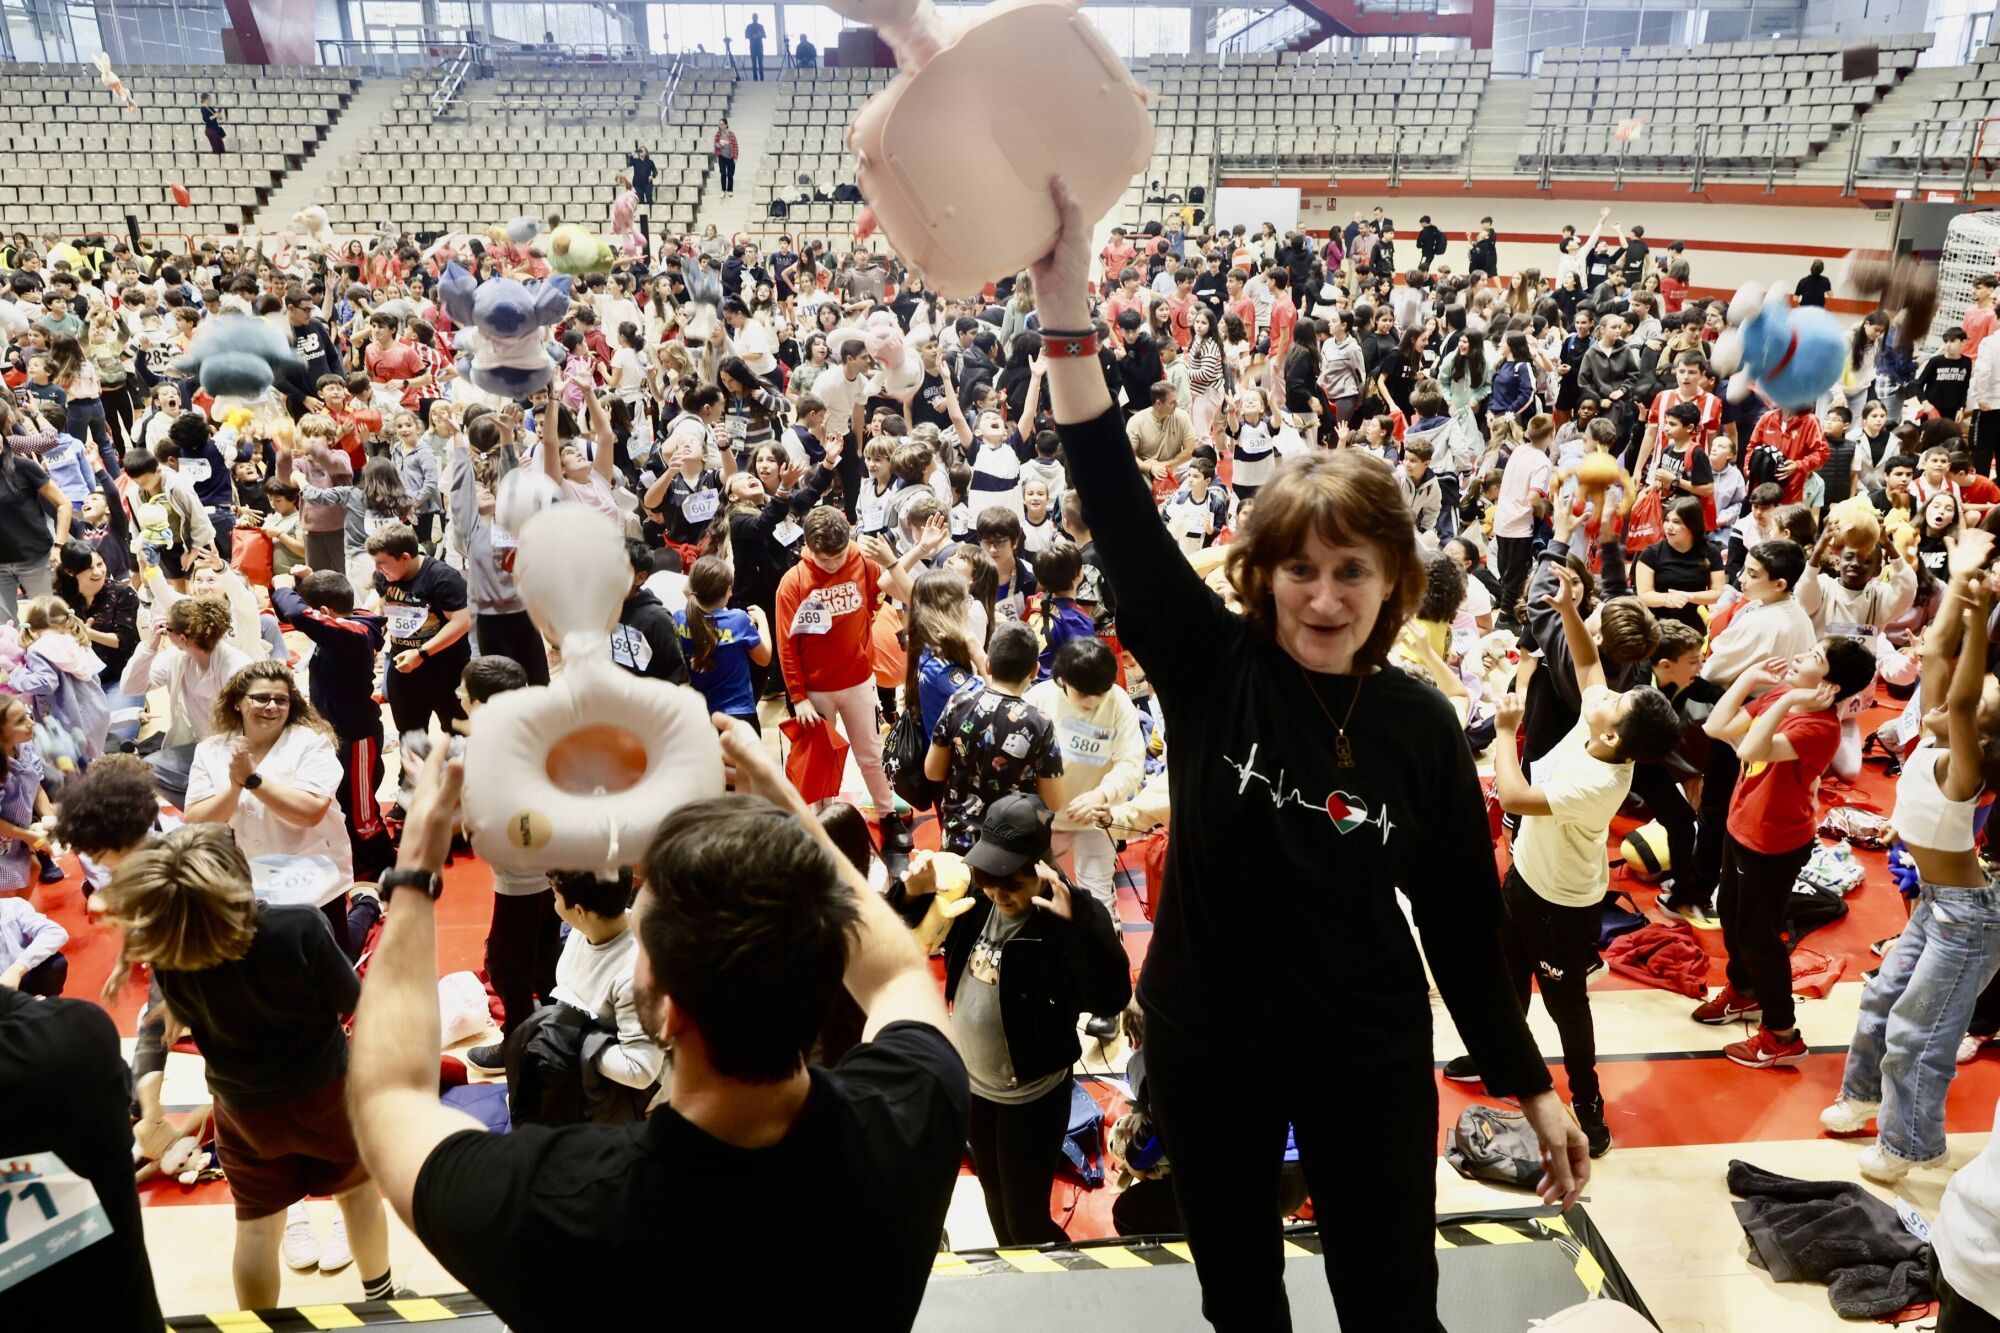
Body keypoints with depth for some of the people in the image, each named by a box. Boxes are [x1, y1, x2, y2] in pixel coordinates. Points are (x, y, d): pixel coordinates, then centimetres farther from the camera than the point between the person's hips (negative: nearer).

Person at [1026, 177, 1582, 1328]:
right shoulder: (1211, 666, -13)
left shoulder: (1421, 726, -10)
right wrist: (1064, 302, -35)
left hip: (1369, 1056, 0)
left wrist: (1533, 1088, 2)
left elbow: (1465, 920, -2)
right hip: (1205, 1045, 1)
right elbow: (1119, 506, -25)